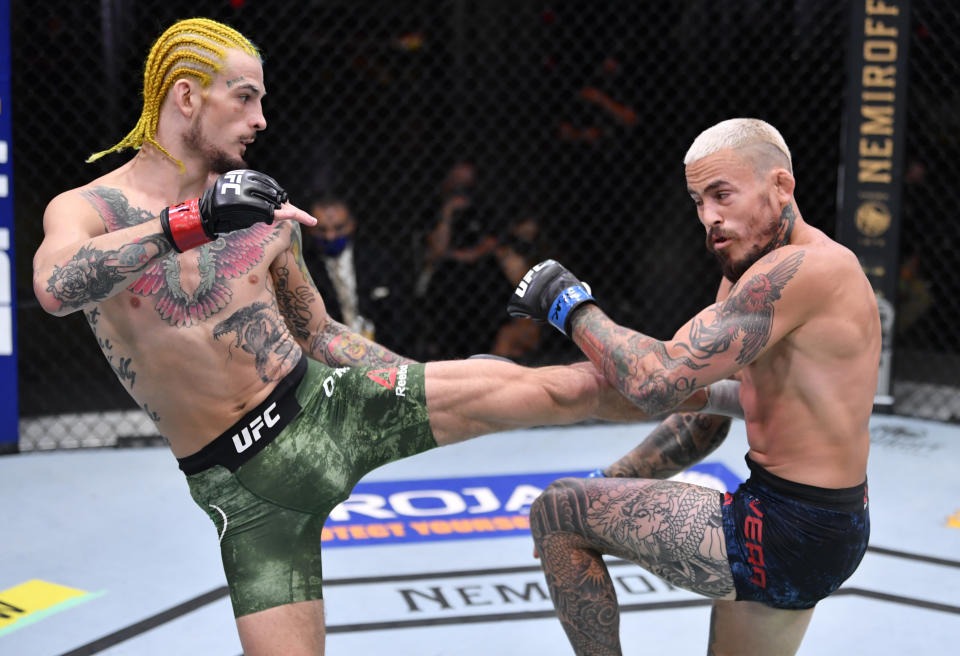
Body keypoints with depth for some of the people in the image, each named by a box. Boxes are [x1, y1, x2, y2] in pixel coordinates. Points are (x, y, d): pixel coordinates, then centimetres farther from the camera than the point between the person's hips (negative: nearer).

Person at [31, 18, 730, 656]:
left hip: (328, 404, 3)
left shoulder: (261, 208, 5)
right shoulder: (87, 207, -7)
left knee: (563, 387, -4)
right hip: (244, 486, -2)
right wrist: (189, 221, -40)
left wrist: (406, 380, 14)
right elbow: (55, 287, -32)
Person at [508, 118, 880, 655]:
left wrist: (570, 306, -14)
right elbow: (703, 420, 18)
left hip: (788, 535, -10)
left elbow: (657, 382, -29)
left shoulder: (802, 269, -21)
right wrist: (605, 489, 11)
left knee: (553, 512, -3)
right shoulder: (747, 277, 12)